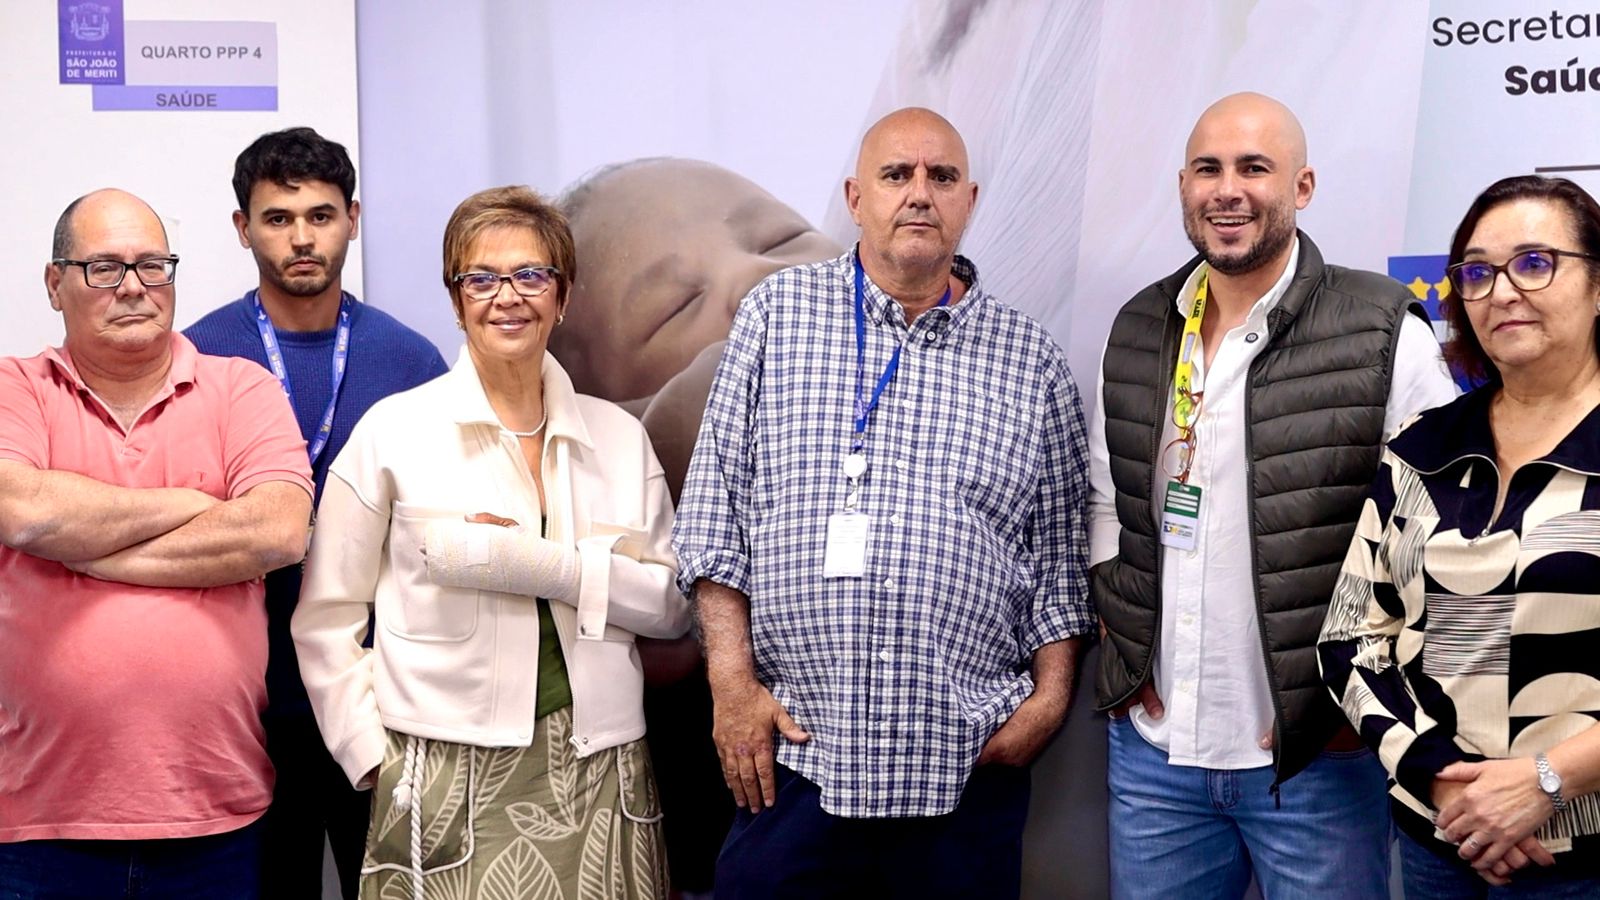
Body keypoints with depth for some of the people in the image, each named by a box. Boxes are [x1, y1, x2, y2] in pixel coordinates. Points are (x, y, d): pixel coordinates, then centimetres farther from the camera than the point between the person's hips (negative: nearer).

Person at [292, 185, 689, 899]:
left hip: (599, 779, 3)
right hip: (449, 785, -2)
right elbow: (325, 621, 2)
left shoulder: (619, 437, 8)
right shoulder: (393, 431, 0)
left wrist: (546, 567, -9)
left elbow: (675, 603, 5)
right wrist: (377, 759, -5)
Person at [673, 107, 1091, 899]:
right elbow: (714, 513, 3)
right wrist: (732, 683, -3)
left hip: (969, 765, 1)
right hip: (792, 748, -1)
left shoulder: (1031, 359, 7)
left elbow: (1057, 554, 10)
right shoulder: (777, 314, 4)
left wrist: (1050, 697, 1)